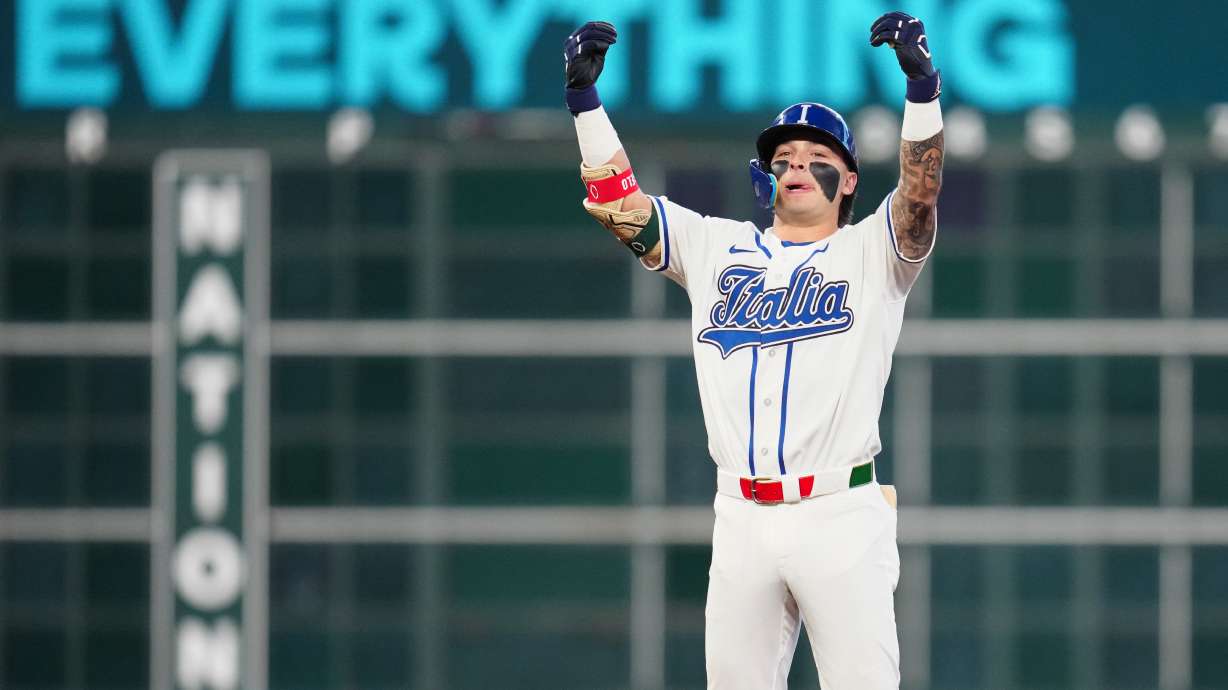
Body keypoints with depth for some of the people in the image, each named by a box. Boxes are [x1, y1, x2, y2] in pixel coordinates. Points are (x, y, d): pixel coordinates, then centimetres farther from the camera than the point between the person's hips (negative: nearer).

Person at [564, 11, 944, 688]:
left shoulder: (871, 252, 7)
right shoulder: (718, 248, 17)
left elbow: (921, 195, -11)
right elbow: (620, 203, 10)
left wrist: (922, 83, -25)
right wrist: (584, 95, 0)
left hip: (842, 515, -3)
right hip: (742, 522, 3)